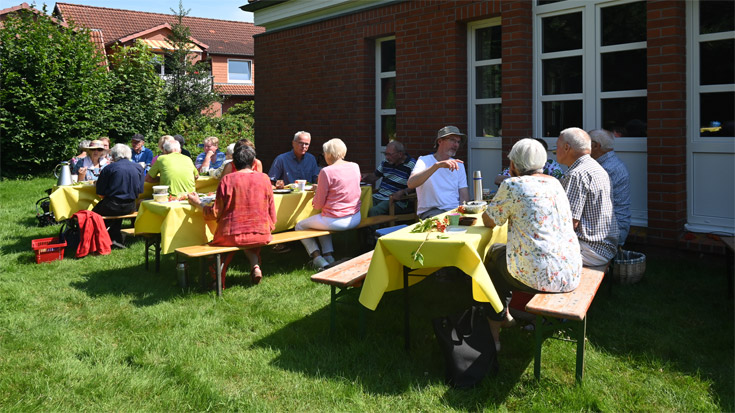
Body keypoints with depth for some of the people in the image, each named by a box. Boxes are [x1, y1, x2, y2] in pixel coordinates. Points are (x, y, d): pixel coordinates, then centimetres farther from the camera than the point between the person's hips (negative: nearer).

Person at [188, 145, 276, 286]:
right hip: (261, 235, 2)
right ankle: (255, 265, 7)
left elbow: (216, 213, -5)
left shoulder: (227, 179, -7)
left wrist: (198, 203, 12)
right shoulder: (264, 178, 0)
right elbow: (271, 209, 7)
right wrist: (269, 228, 24)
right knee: (250, 244, 35)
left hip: (232, 235, -2)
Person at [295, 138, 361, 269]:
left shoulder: (326, 172, -17)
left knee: (300, 226, 16)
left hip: (335, 221, -7)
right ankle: (328, 256, 27)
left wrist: (316, 195, 10)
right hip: (355, 219, 7)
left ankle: (318, 258, 7)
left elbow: (318, 205, -12)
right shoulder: (355, 167, 3)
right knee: (322, 221, 35)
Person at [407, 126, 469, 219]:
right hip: (430, 211, -5)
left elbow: (464, 196, 11)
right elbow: (411, 184, -21)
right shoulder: (424, 161, 0)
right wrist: (437, 165, -30)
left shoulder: (458, 165, 17)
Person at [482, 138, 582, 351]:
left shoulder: (512, 185, -10)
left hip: (541, 277, -7)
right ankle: (504, 315, 46)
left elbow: (488, 221, 0)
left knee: (494, 254, 21)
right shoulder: (554, 182, 11)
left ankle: (494, 330, 30)